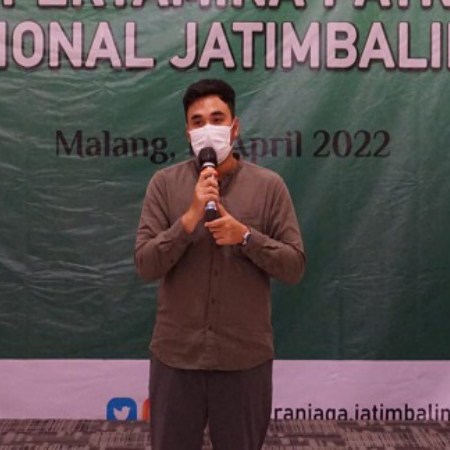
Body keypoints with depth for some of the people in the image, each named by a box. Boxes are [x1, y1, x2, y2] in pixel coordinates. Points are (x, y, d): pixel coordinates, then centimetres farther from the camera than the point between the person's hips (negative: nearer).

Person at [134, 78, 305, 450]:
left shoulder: (269, 185, -2)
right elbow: (145, 265, -7)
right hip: (176, 353, 1)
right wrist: (190, 217, -19)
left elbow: (295, 267, -3)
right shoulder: (164, 183, -1)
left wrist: (245, 236, -18)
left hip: (245, 356, 0)